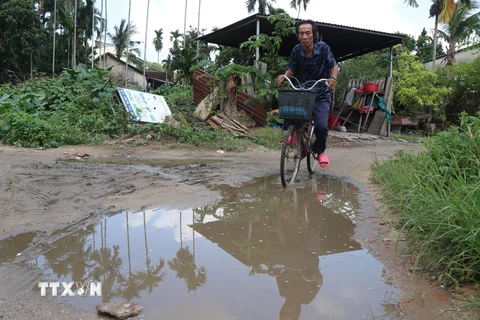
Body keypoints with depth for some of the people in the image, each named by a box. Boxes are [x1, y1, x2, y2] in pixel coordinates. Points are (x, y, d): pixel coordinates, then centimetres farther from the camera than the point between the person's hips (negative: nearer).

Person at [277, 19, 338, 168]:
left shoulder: (323, 47, -9)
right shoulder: (297, 50, -4)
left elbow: (334, 66, -8)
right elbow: (291, 70, 2)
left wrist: (333, 78, -29)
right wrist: (284, 76, -20)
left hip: (320, 95, -2)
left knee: (321, 125, -19)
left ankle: (320, 151, 12)